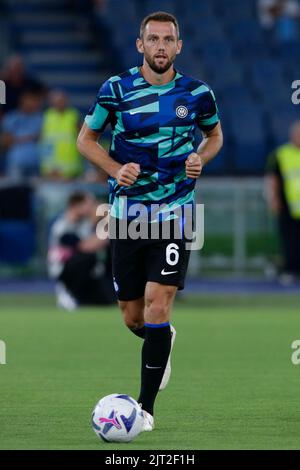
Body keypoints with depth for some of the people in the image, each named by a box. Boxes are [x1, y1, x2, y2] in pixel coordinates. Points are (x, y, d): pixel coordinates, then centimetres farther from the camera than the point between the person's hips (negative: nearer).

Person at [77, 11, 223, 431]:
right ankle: (162, 341, 45)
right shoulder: (117, 89, -4)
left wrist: (201, 158, -4)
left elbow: (215, 134, 18)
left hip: (175, 212, -1)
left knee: (157, 305, -14)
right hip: (127, 215, 1)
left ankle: (146, 408, -7)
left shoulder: (197, 93, -1)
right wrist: (116, 169, -10)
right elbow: (86, 138, 7)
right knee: (133, 318, 8)